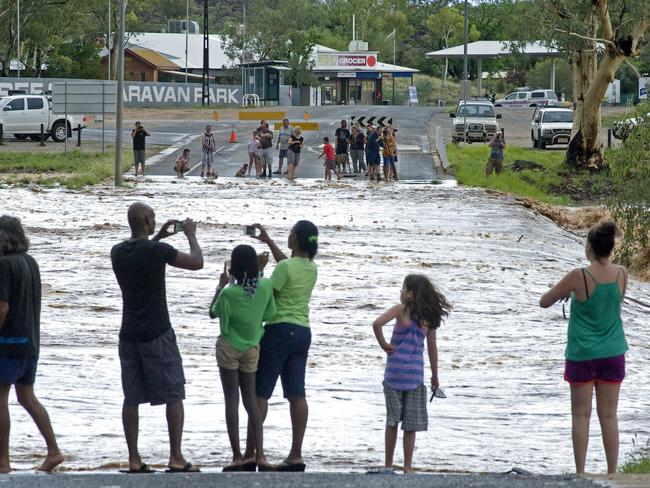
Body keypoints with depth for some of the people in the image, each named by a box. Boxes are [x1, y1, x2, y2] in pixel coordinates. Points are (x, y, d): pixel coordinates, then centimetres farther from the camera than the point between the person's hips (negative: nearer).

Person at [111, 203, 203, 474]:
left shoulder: (118, 252, 3)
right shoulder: (157, 251, -15)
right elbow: (197, 263, -7)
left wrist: (157, 237, 27)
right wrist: (191, 235, 8)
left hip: (129, 336, 5)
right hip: (157, 335, -5)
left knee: (131, 398, 6)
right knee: (174, 396, 3)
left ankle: (134, 460, 4)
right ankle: (176, 458, 0)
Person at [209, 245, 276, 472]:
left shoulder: (229, 293, -21)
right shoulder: (265, 286, -12)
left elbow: (213, 313, -4)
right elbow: (268, 314, 3)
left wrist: (220, 286, 3)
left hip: (229, 348, -4)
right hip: (252, 348, 4)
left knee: (232, 400, 1)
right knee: (251, 399, 11)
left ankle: (237, 457, -1)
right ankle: (259, 455, 2)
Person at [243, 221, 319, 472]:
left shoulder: (284, 268, -16)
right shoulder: (312, 268, 8)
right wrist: (268, 241, 35)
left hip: (279, 330, -7)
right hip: (303, 332, 7)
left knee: (260, 393, -3)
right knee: (297, 395, 6)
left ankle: (249, 454, -5)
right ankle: (296, 456, 4)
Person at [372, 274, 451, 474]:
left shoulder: (402, 309, -7)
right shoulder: (428, 316, 4)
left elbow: (377, 323, -23)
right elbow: (432, 348, 8)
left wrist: (383, 344, -9)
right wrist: (435, 376, 15)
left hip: (395, 370, -3)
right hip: (416, 373, 3)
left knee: (392, 420, 7)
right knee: (411, 422, 7)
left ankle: (388, 464, 10)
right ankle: (407, 466, 6)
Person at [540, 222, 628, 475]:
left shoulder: (578, 277, -17)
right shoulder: (621, 274, -5)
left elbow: (544, 301, -7)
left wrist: (565, 292, 11)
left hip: (581, 354, -3)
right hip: (612, 353, 3)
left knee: (581, 415, 7)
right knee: (608, 416, 8)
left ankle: (580, 473, 8)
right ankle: (612, 473, 9)